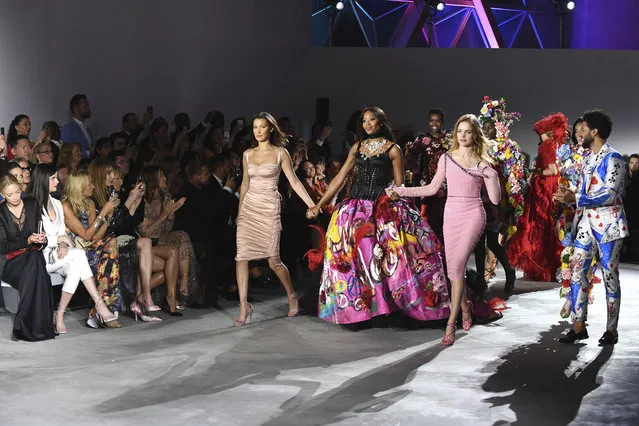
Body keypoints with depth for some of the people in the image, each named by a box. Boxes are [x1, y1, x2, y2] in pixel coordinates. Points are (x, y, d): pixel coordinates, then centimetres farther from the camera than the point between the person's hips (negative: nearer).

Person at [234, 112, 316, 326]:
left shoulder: (280, 153, -1)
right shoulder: (248, 154, 10)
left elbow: (294, 182, -2)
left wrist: (312, 205, -9)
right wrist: (240, 210, 20)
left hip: (269, 208, -3)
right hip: (249, 208, 4)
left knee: (273, 261, -2)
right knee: (241, 256, -9)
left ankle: (292, 296, 24)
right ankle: (244, 307, -4)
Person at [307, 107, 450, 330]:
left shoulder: (393, 149, 3)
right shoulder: (357, 147, 14)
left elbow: (399, 185, 3)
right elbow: (340, 178, 14)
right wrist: (319, 204, 9)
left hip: (384, 205, -4)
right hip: (357, 205, 4)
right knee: (353, 252, -5)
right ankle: (357, 305, 2)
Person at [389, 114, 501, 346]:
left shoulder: (482, 163, 0)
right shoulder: (446, 159, 7)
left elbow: (495, 199, -3)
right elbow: (432, 188, 12)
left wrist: (492, 176, -18)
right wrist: (401, 191, 9)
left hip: (473, 216, -3)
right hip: (451, 216, 4)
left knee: (457, 266, -17)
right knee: (454, 269, 4)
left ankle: (451, 323, -14)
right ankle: (465, 309, 30)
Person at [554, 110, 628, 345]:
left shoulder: (613, 159, -11)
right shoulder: (588, 159, 15)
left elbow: (610, 195, -19)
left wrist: (575, 198, -22)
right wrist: (569, 196, 1)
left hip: (608, 224, -8)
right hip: (586, 223, 8)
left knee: (610, 276, 1)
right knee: (577, 274, 2)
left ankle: (611, 330, 9)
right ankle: (579, 327, 6)